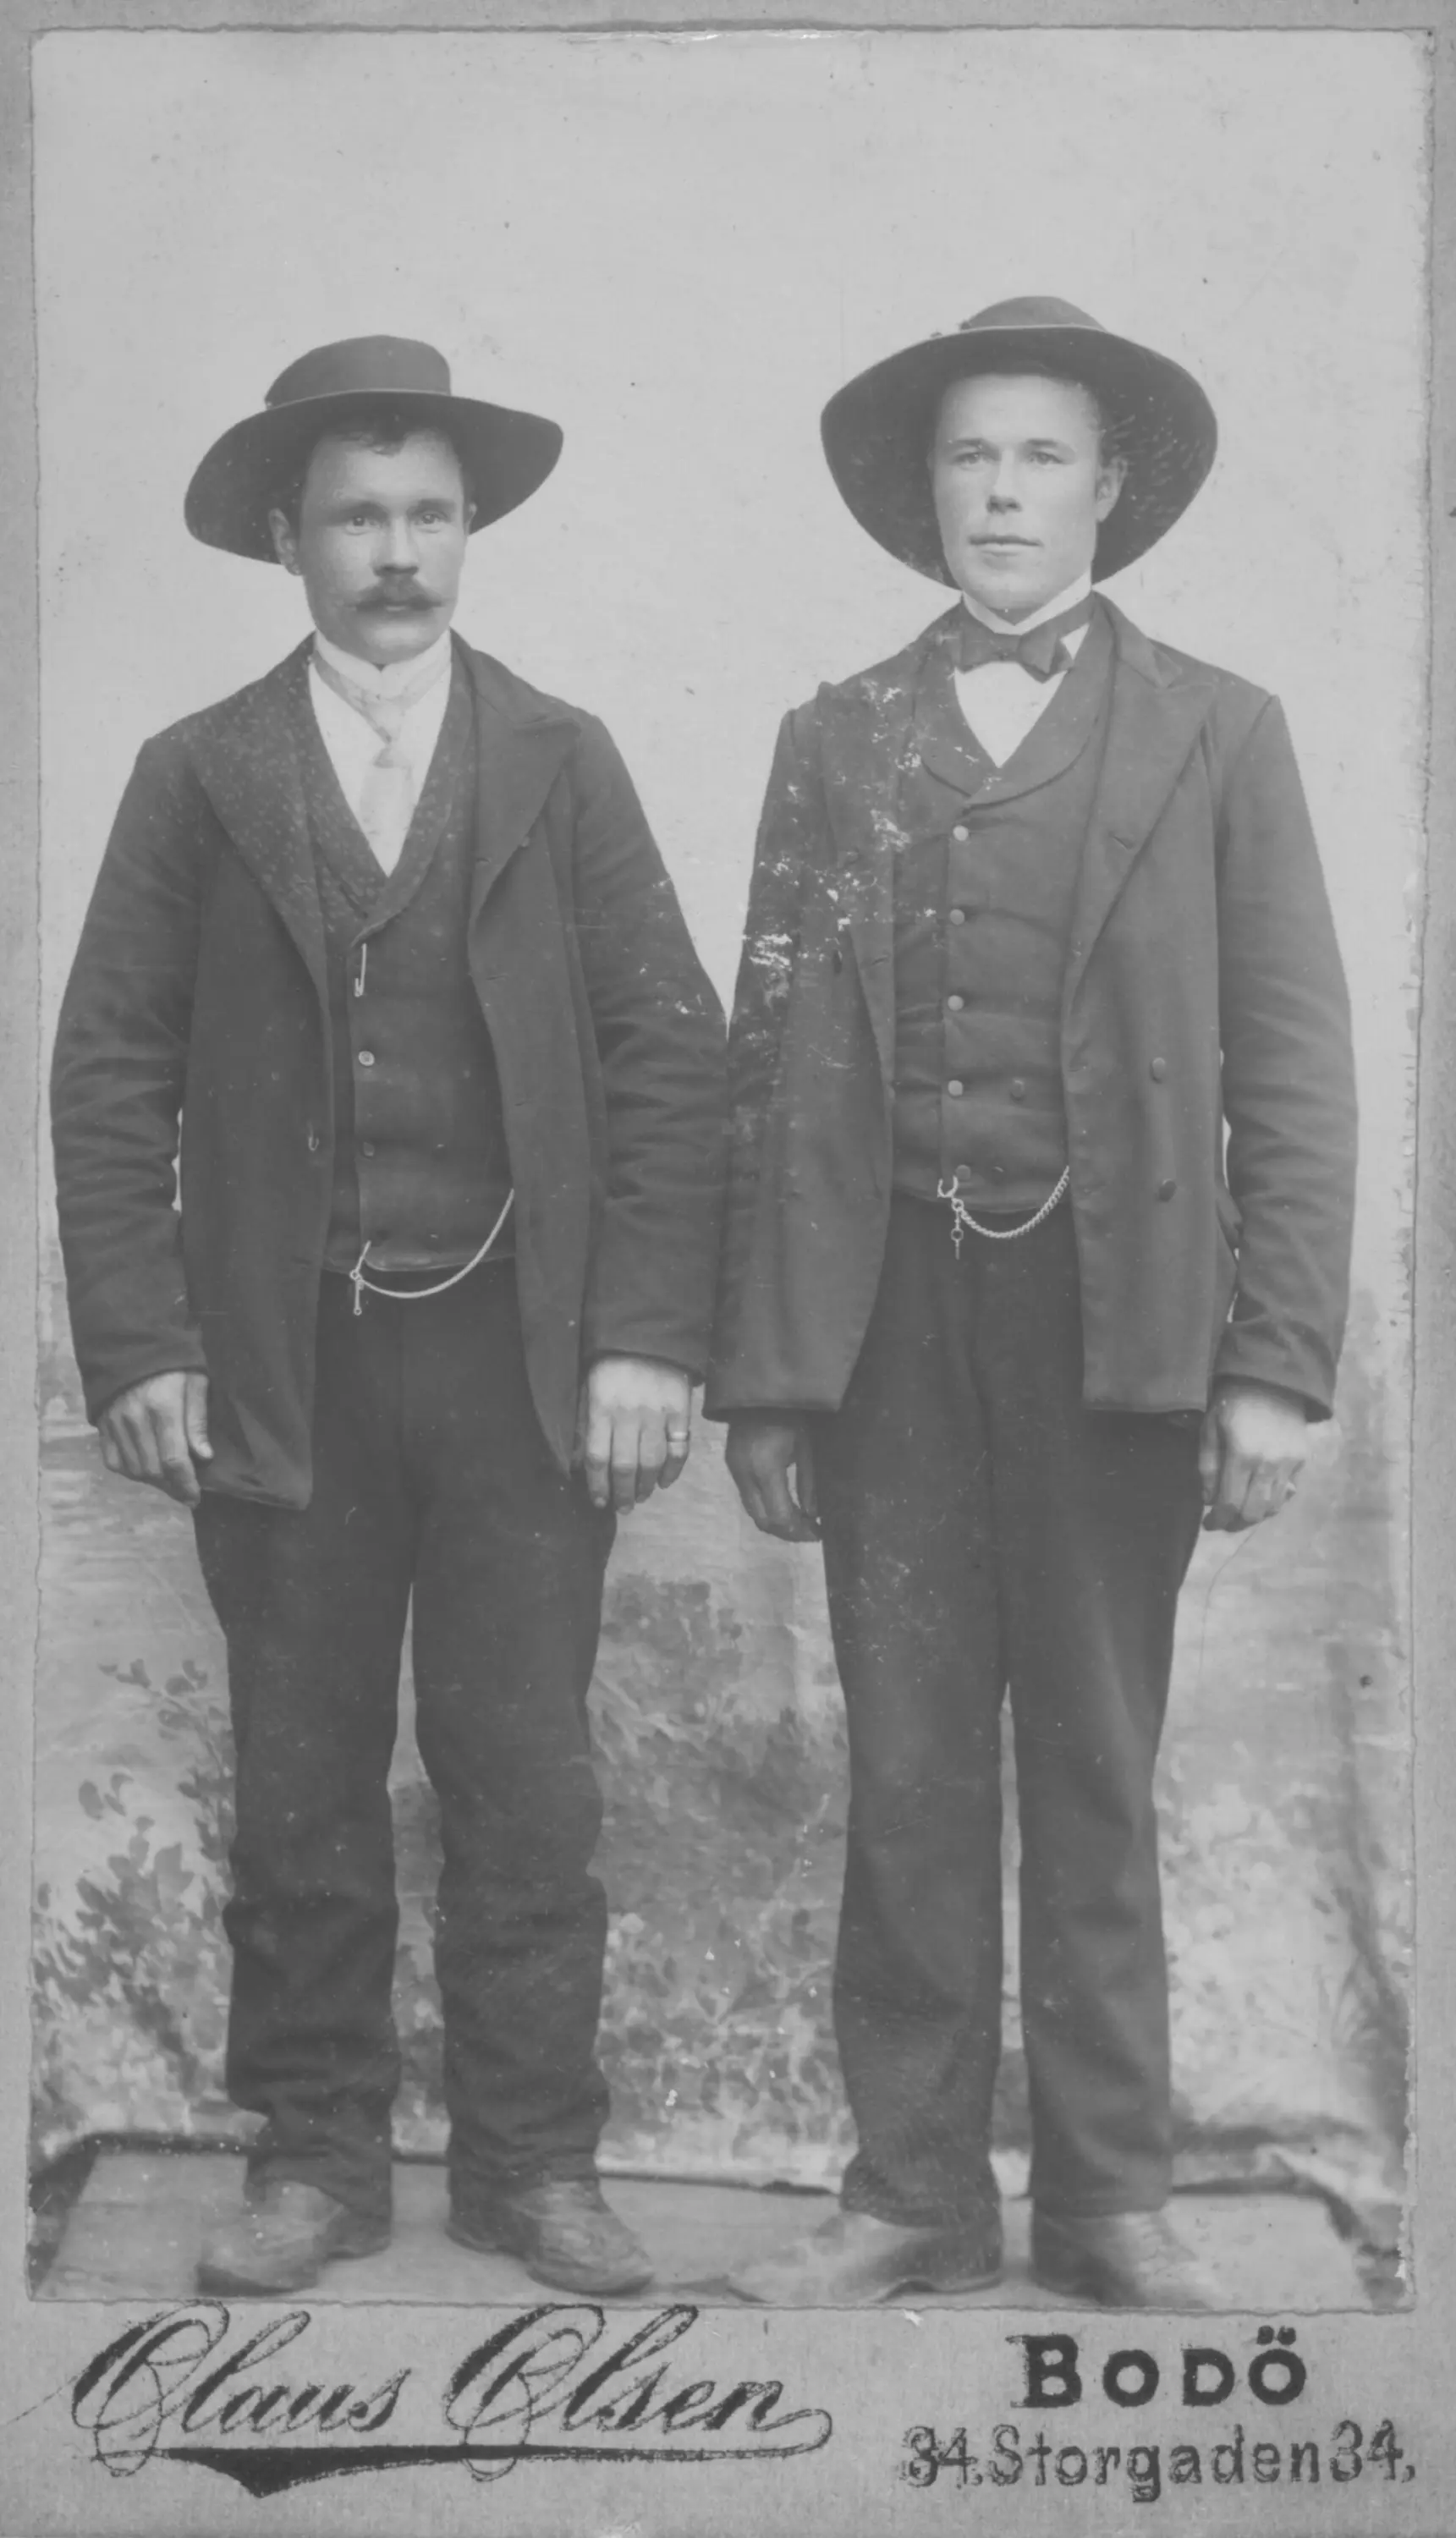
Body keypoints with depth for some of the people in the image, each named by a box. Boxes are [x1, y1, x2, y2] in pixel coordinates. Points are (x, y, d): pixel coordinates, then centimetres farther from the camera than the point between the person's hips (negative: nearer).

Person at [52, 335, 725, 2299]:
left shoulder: (562, 763, 6)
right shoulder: (199, 777, 6)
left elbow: (668, 1054, 2)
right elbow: (113, 1074, 4)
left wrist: (649, 1339, -7)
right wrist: (138, 1346, -5)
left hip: (522, 1362, 0)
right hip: (280, 1366, 1)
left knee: (524, 1779, 4)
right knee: (300, 1783, 8)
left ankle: (534, 2159, 17)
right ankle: (319, 2154, 20)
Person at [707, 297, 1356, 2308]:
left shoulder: (1215, 734, 5)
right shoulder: (837, 743, 9)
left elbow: (1291, 1070, 0)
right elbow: (771, 1069, 7)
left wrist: (1278, 1365, -8)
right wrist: (760, 1373, 1)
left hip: (1116, 1319, -1)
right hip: (891, 1313, 1)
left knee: (1097, 1774, 7)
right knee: (907, 1772, 6)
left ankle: (1109, 2199, 19)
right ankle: (914, 2193, 17)